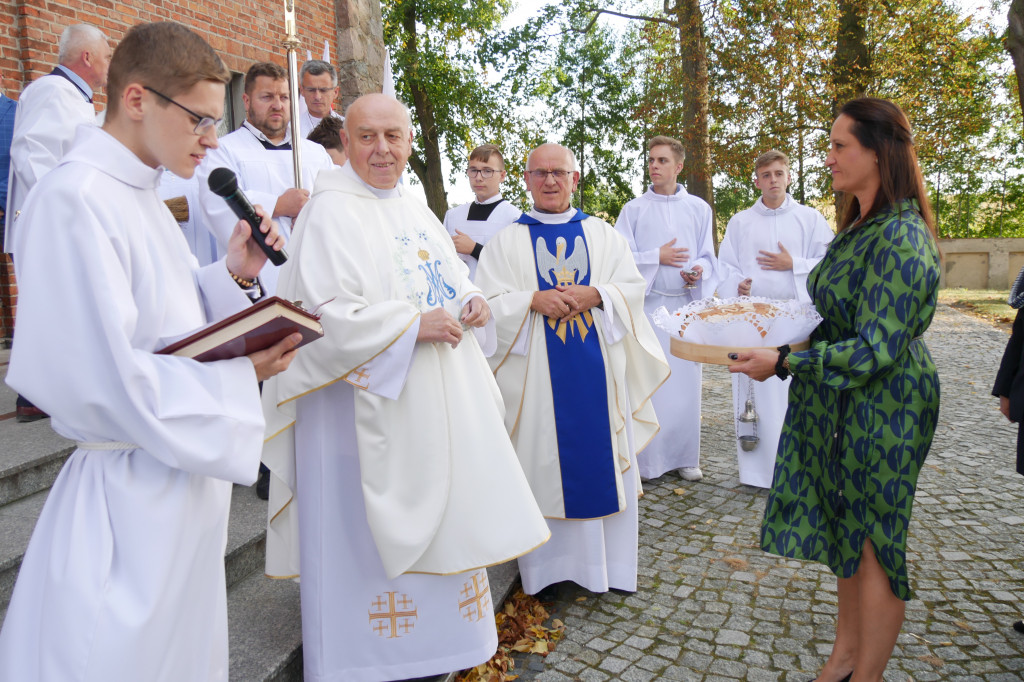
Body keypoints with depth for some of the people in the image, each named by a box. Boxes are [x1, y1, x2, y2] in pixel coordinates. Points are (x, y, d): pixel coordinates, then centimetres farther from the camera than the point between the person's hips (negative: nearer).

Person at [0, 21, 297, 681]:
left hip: (188, 471, 9)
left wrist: (233, 275, -4)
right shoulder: (74, 201, -21)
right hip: (134, 496, -9)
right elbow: (105, 383, -26)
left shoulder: (142, 195, 8)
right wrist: (240, 374, -19)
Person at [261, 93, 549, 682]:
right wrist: (411, 326, -22)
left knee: (441, 516, 17)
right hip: (372, 405, -8)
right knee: (375, 530, 3)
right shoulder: (331, 211, -10)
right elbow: (322, 313, -19)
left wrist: (472, 304, -2)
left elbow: (453, 280, 20)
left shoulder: (415, 208, 13)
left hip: (440, 399, 8)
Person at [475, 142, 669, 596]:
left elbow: (633, 288, 4)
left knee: (604, 461, 6)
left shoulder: (604, 235, 12)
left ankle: (608, 562, 20)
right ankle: (547, 563, 15)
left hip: (597, 369, 2)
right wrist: (534, 300, -18)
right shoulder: (507, 241, 7)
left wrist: (592, 294, -14)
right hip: (535, 374, -1)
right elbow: (489, 303, -1)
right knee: (543, 464, 2)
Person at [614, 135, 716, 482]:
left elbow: (708, 258, 11)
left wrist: (698, 271, -10)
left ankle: (685, 456, 16)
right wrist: (657, 257, -9)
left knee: (685, 382, 4)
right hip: (646, 304, -2)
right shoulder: (634, 209, 6)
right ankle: (646, 458, 7)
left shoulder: (699, 208, 11)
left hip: (686, 304, 2)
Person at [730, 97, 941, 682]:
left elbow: (876, 349, -26)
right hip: (844, 408, 9)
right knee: (849, 532, 20)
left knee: (872, 544, 6)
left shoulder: (899, 239, -22)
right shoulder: (860, 227, 8)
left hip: (883, 409, -9)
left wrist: (784, 362, -26)